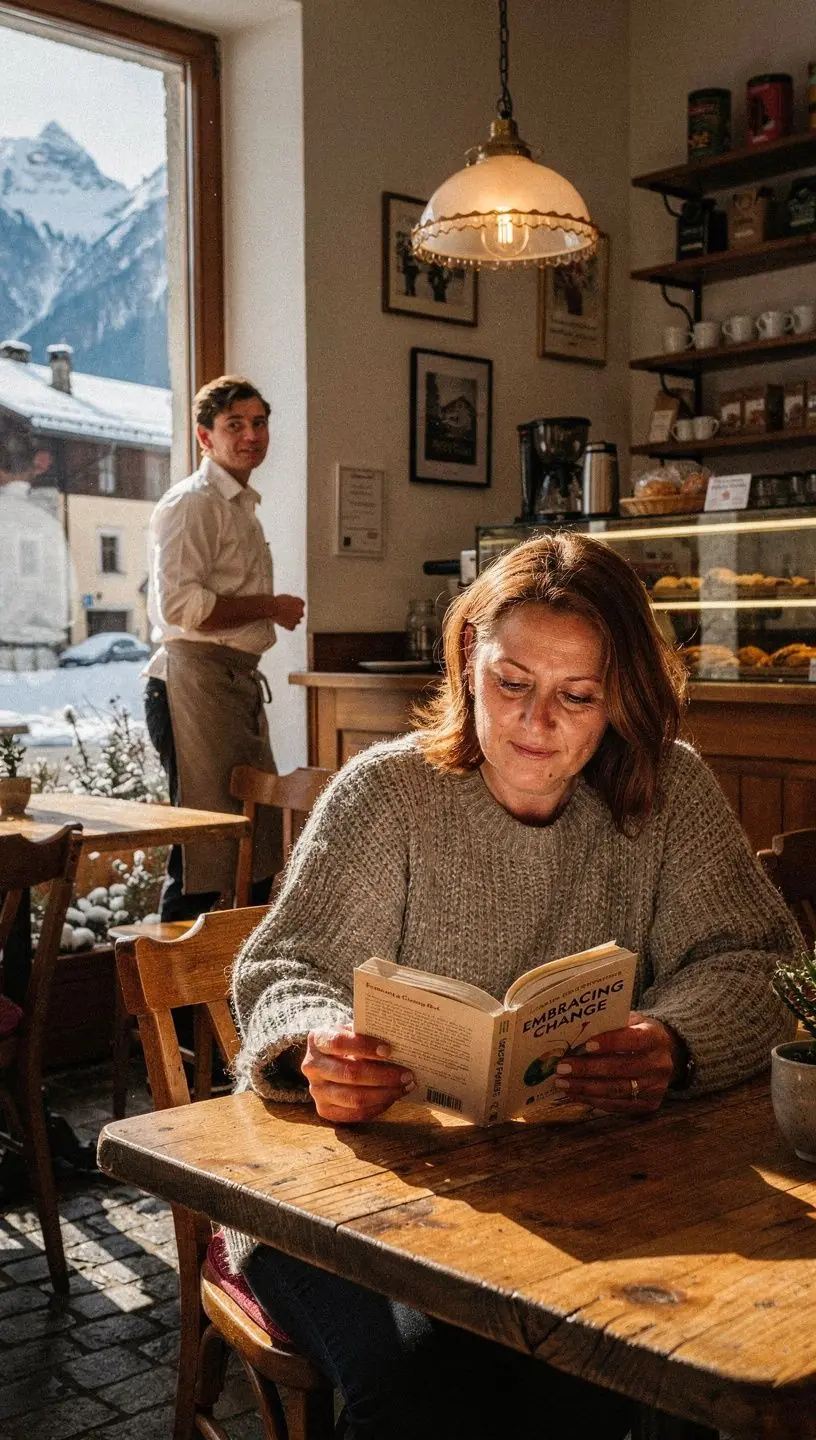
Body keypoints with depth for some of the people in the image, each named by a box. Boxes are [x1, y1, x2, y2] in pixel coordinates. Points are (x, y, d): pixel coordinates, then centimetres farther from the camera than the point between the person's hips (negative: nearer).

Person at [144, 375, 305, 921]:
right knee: (205, 849, -7)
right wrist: (271, 606, -13)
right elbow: (180, 604, -22)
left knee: (261, 837, 14)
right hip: (196, 680, -10)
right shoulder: (192, 504, -10)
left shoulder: (243, 505, 22)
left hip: (241, 681, 10)